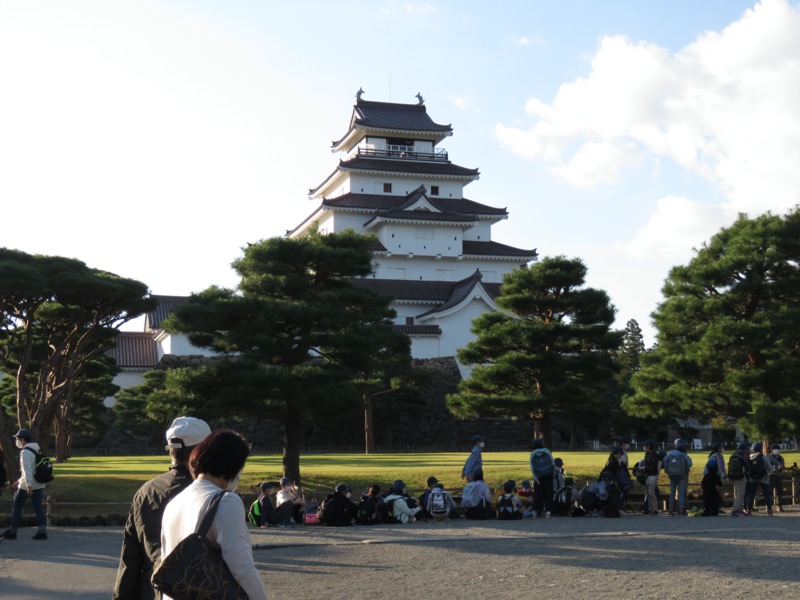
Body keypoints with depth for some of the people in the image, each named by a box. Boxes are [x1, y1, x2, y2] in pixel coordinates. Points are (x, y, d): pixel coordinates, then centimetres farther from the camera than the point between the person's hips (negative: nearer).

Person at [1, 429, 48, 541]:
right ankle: (42, 531, -4)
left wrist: (28, 486, -28)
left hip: (28, 485, -8)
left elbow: (27, 469, -23)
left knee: (17, 506, 6)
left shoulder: (25, 452, -15)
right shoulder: (36, 450, 15)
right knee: (38, 507, 4)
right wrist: (20, 480, 27)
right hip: (39, 484, 8)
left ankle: (12, 531, 12)